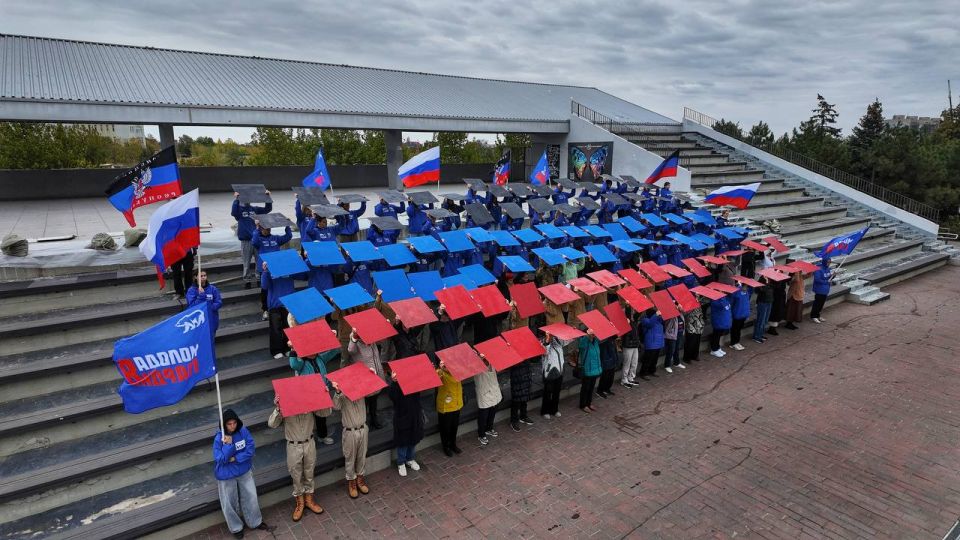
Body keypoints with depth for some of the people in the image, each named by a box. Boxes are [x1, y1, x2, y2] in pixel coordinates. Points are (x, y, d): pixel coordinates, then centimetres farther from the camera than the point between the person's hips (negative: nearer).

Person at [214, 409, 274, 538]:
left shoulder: (243, 431, -14)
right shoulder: (219, 438, -21)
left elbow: (251, 449, -13)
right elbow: (220, 459, -24)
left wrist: (235, 459, -21)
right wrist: (228, 444, -34)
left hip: (244, 471, 3)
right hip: (226, 475, -2)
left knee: (251, 497, 16)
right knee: (230, 503, 14)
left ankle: (256, 522, 39)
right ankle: (236, 527, 39)